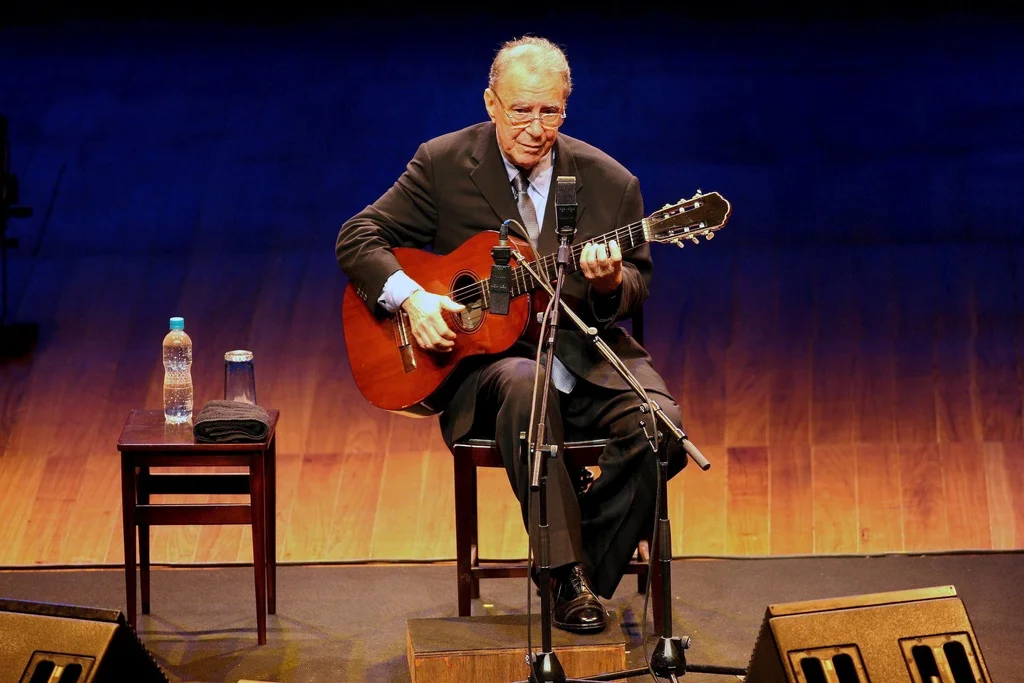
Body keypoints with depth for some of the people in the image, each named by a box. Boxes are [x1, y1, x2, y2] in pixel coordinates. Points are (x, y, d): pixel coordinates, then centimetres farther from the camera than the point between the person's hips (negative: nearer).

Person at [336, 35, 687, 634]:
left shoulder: (610, 182, 3)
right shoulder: (443, 164, 0)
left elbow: (639, 287, 9)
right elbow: (358, 238, 1)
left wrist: (613, 283, -17)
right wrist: (410, 298, -17)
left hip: (586, 352, 2)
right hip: (488, 355, -2)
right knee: (525, 384, -39)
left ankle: (588, 574, -8)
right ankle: (564, 577, -32)